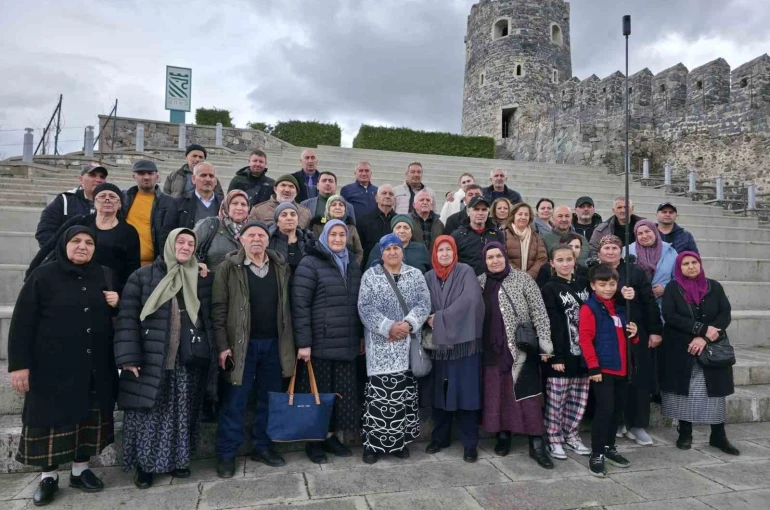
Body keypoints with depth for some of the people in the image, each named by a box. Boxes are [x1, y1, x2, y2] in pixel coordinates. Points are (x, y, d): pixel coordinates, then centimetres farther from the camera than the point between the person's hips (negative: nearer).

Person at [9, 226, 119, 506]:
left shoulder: (105, 276, 7)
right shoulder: (43, 277, -5)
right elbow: (22, 324, -6)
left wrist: (116, 303, -6)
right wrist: (19, 364, -10)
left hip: (96, 368, 4)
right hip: (53, 368, -3)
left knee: (90, 417, 11)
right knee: (52, 419, 5)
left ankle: (80, 469, 27)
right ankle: (48, 476, 22)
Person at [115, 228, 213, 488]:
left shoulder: (202, 279, 7)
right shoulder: (143, 276, -1)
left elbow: (210, 318, 7)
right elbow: (127, 318, -6)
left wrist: (209, 352, -1)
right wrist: (128, 357, -12)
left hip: (188, 362, 2)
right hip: (150, 361, -2)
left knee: (181, 413, 11)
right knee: (148, 413, 5)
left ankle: (177, 460, 26)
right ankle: (144, 464, 22)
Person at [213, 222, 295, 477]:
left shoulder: (281, 267, 6)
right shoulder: (228, 267, -4)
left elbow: (287, 307, 7)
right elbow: (219, 308, -6)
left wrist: (291, 343, 3)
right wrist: (222, 345, -11)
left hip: (273, 343, 4)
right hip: (242, 344, -3)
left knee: (269, 399, 13)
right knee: (235, 401, 5)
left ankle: (263, 447, 28)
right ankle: (226, 454, 19)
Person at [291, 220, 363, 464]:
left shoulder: (353, 265, 14)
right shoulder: (310, 264, -6)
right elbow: (300, 305, -12)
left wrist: (362, 335, 14)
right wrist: (303, 342, -16)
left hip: (347, 343, 5)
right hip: (320, 343, -5)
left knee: (342, 393, 10)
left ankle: (332, 435, 26)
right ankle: (313, 441, 21)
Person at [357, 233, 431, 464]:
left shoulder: (415, 275, 8)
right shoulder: (370, 275, 2)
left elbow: (424, 303, -1)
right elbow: (365, 307, -7)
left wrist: (408, 324, -16)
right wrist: (389, 327, -17)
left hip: (409, 343, 3)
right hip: (380, 344, -2)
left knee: (405, 393, 7)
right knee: (379, 394, -4)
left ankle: (400, 440, 21)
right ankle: (373, 443, 8)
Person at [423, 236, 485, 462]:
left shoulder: (466, 272, -3)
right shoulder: (429, 277, 9)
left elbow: (470, 300, -16)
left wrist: (441, 317, -14)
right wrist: (430, 320, -9)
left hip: (463, 340, -3)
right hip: (439, 341, 4)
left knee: (466, 390, -1)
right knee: (440, 390, 9)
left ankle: (470, 443, 10)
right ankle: (440, 437, 24)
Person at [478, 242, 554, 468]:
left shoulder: (523, 280, -4)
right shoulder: (479, 283, 6)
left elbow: (539, 313, -6)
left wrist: (545, 343, -11)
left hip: (521, 348, -3)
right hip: (492, 350, 3)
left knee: (528, 396, -2)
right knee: (496, 393, 9)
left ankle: (537, 445, 6)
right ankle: (503, 436, 25)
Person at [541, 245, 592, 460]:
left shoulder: (583, 284, 10)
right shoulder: (549, 289, -6)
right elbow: (552, 325, -11)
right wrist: (556, 356, -15)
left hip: (582, 352, 5)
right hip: (561, 354, -5)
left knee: (579, 399, 11)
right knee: (556, 400, 1)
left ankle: (571, 436, 27)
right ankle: (554, 440, 15)